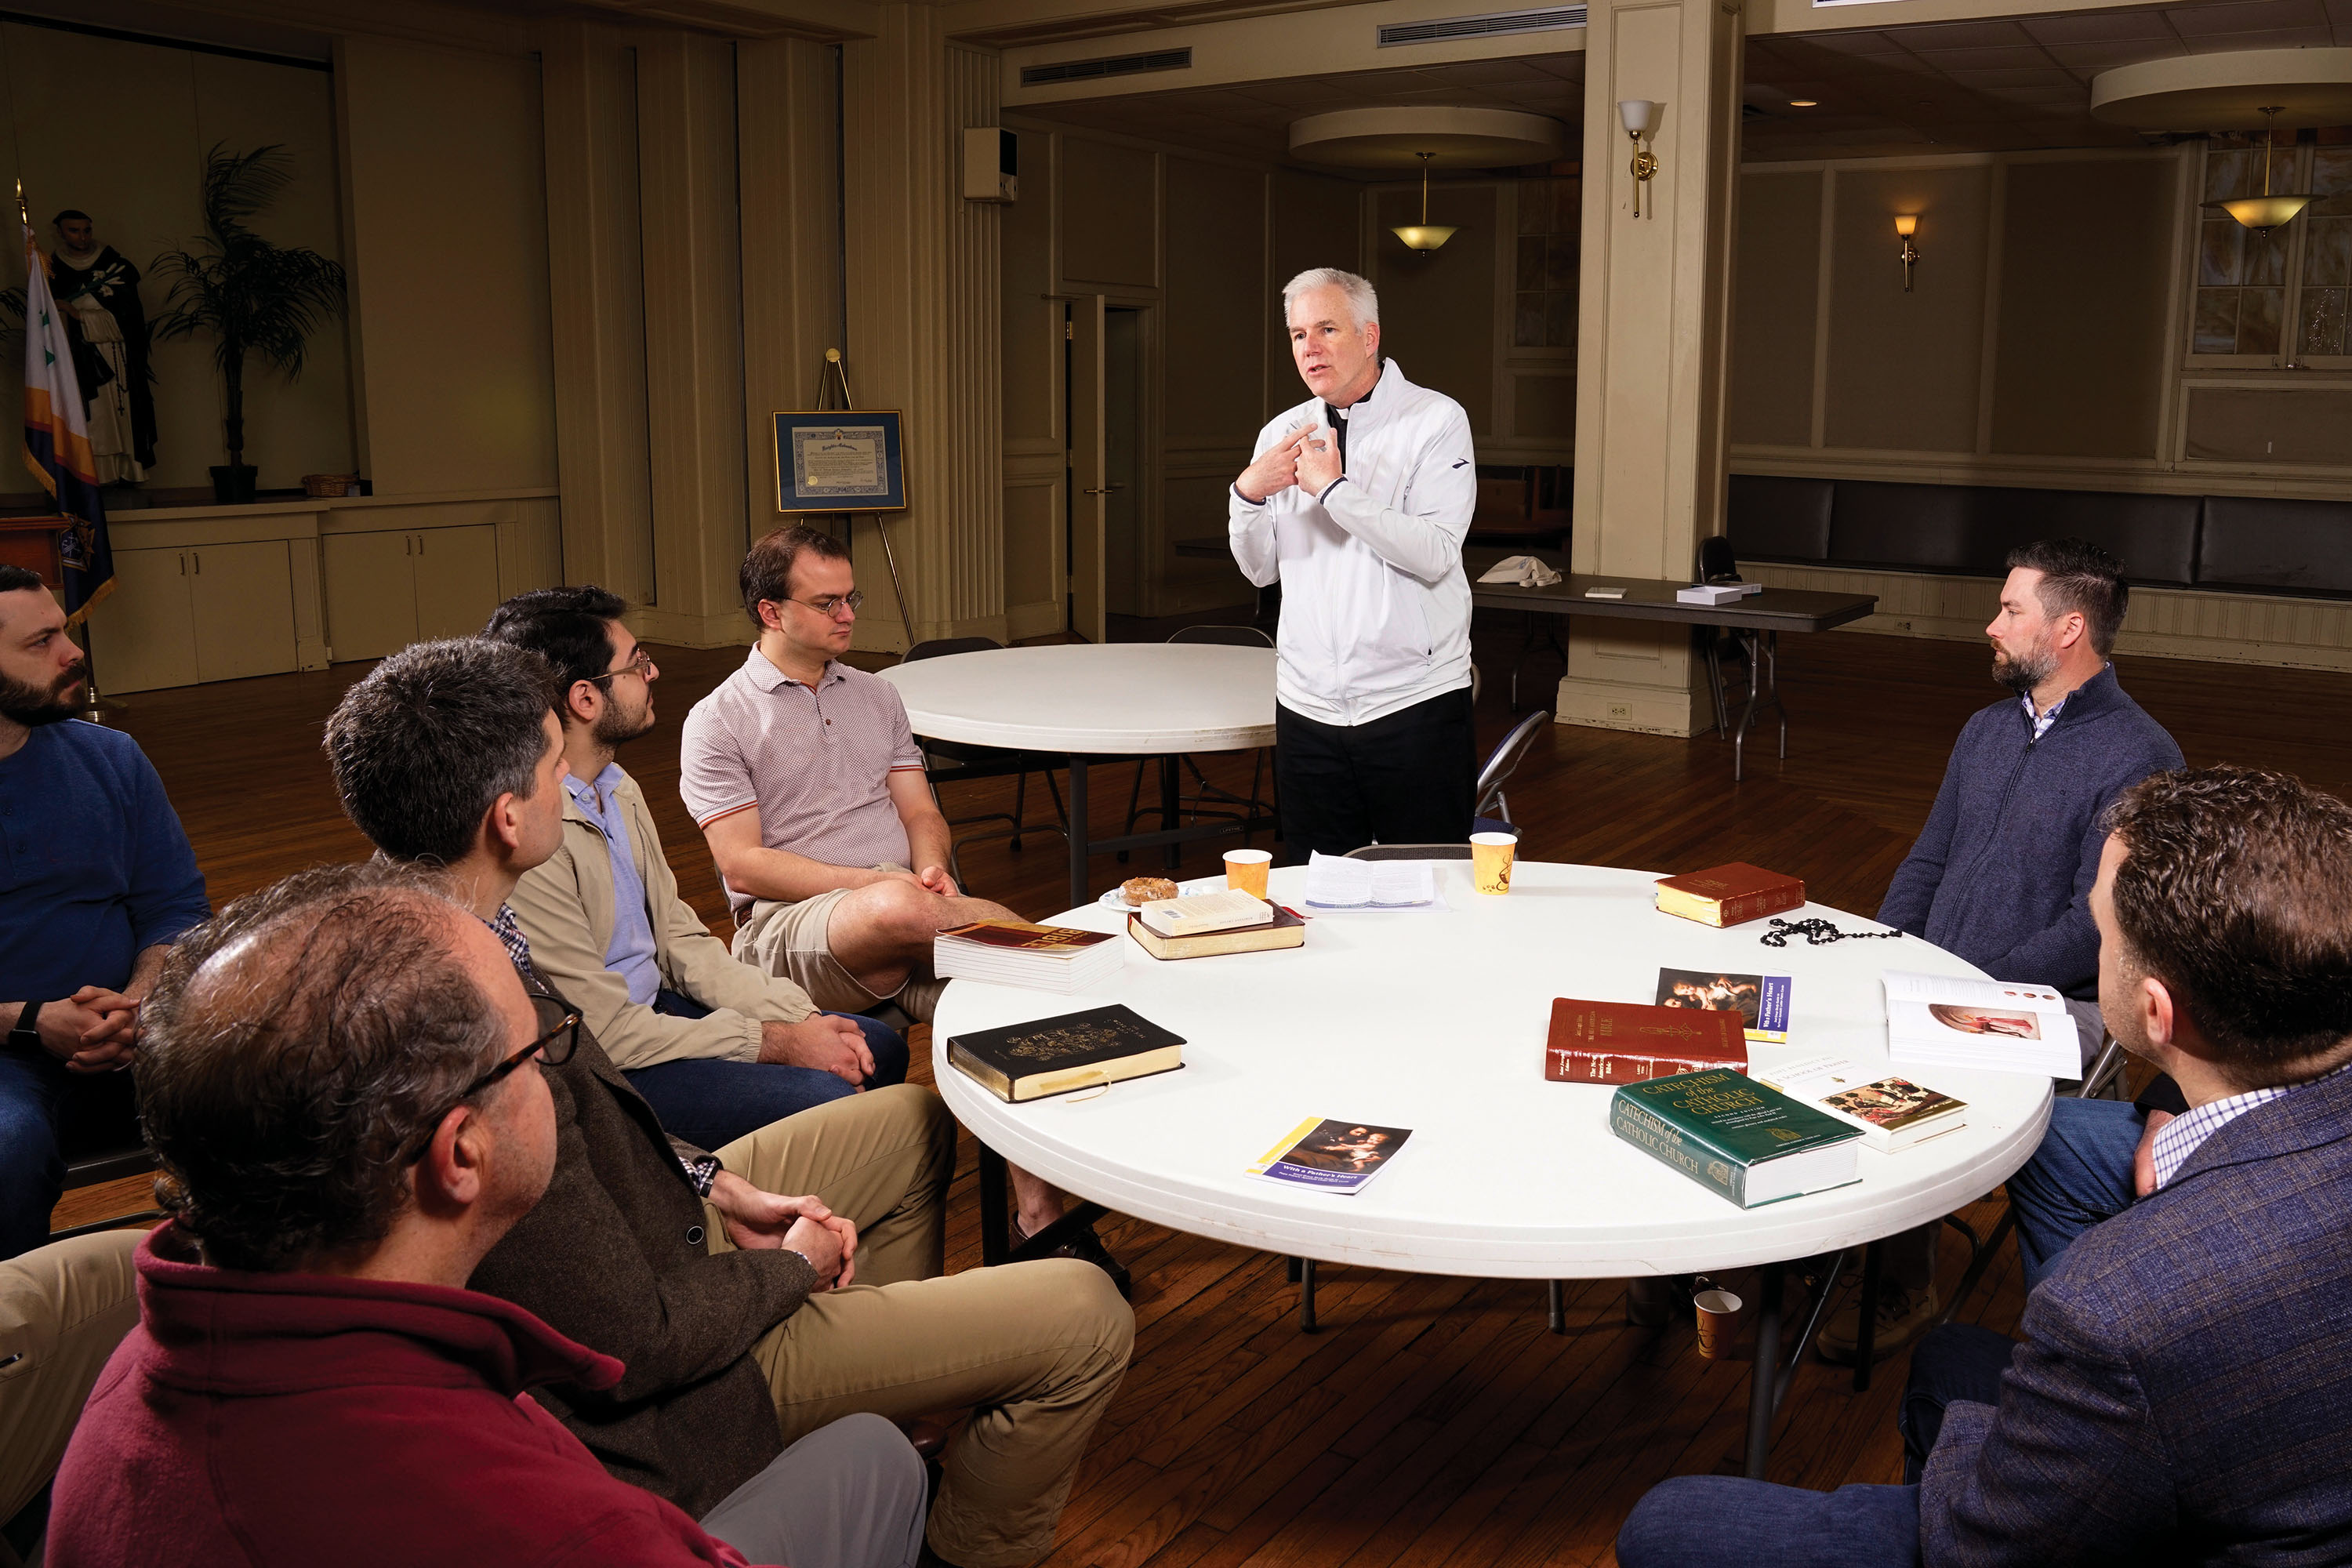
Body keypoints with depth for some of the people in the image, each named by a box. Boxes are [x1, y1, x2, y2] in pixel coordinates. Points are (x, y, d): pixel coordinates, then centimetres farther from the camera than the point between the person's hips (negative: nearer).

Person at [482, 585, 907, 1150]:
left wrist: (799, 1018, -3)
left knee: (879, 1046, 6)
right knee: (825, 1100, -24)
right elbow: (603, 1031, -23)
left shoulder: (618, 790, 7)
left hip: (655, 1007, 10)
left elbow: (680, 939, 11)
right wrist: (776, 1043, -17)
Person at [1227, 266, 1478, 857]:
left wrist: (1333, 488, -19)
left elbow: (1434, 554, -17)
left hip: (1415, 703, -4)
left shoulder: (1436, 420, -4)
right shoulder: (1282, 434, 10)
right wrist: (1248, 494, -8)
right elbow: (1260, 569, 10)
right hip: (1308, 707, 4)